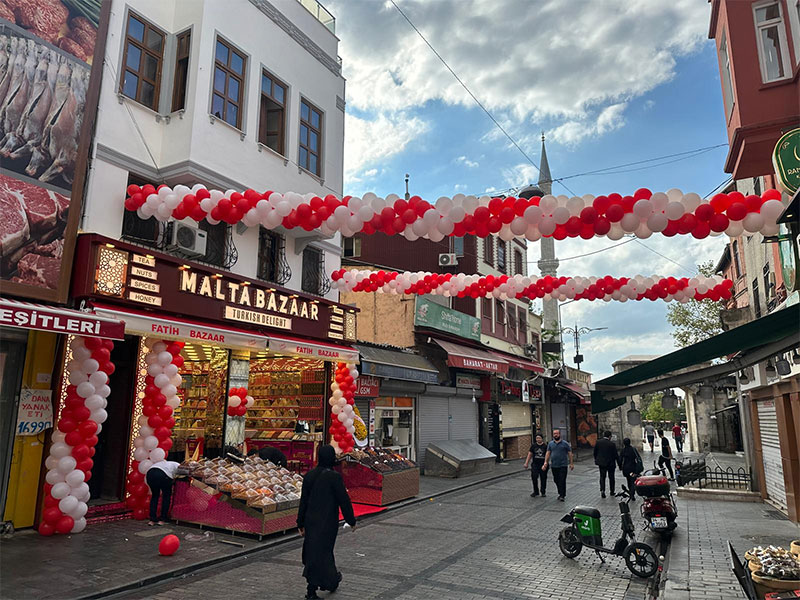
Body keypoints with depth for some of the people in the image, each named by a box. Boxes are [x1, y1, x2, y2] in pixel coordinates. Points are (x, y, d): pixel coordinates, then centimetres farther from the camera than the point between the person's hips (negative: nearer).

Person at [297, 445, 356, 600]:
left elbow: (303, 501, 3)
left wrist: (301, 523, 11)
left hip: (311, 520, 5)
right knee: (321, 552, 8)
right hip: (328, 521, -5)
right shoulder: (334, 477, -17)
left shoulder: (310, 475, -2)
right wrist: (351, 520, 0)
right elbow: (344, 500, -12)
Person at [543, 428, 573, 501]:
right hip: (554, 465, 4)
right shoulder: (550, 443, 7)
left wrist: (571, 463, 1)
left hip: (563, 465, -4)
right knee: (556, 480, 10)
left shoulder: (565, 443, -1)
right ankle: (560, 493, 26)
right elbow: (548, 453, 6)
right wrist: (545, 462, -3)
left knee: (562, 481, -7)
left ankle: (562, 496, -2)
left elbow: (569, 453, 2)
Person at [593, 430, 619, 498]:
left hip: (601, 463, 2)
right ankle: (612, 491, 25)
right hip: (610, 463, -2)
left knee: (602, 477, 8)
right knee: (611, 477, 15)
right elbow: (615, 454, -10)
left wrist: (596, 460, 15)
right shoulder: (612, 444, -15)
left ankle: (602, 490, -9)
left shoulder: (598, 442, -5)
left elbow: (595, 452, 2)